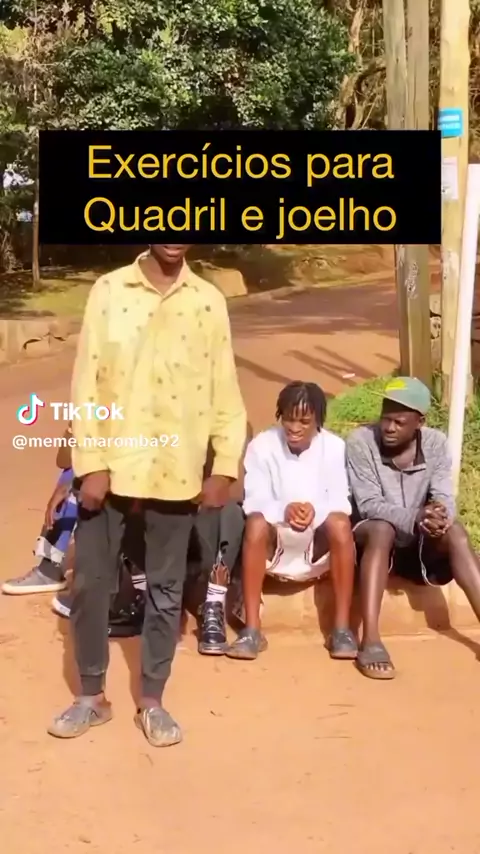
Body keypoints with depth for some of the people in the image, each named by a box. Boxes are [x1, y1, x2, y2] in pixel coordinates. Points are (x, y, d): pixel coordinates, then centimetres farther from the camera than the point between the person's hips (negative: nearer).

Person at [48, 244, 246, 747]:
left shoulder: (209, 302, 2)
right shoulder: (108, 291, -1)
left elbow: (225, 391, 3)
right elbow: (87, 381, -4)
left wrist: (225, 468, -3)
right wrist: (90, 463, -9)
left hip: (177, 470, 1)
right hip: (111, 463, 0)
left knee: (166, 588, 10)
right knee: (89, 580, 7)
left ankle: (152, 701, 25)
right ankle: (92, 695, 26)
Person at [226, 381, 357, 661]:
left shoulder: (334, 446, -9)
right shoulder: (262, 445, -11)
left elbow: (340, 503, -11)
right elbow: (254, 503, -14)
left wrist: (316, 511, -34)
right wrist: (284, 511, -35)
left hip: (318, 545, 1)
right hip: (274, 544, 0)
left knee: (340, 524, -30)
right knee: (257, 523, -32)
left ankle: (342, 629, -22)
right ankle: (252, 630, -27)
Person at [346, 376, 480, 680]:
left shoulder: (436, 443, -5)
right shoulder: (361, 441, -15)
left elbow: (444, 499, -12)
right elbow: (368, 505, -20)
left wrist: (440, 517, -36)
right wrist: (415, 518, -37)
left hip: (417, 544, 3)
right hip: (372, 540, -3)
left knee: (454, 530, -26)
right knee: (382, 529, -36)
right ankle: (370, 641, -42)